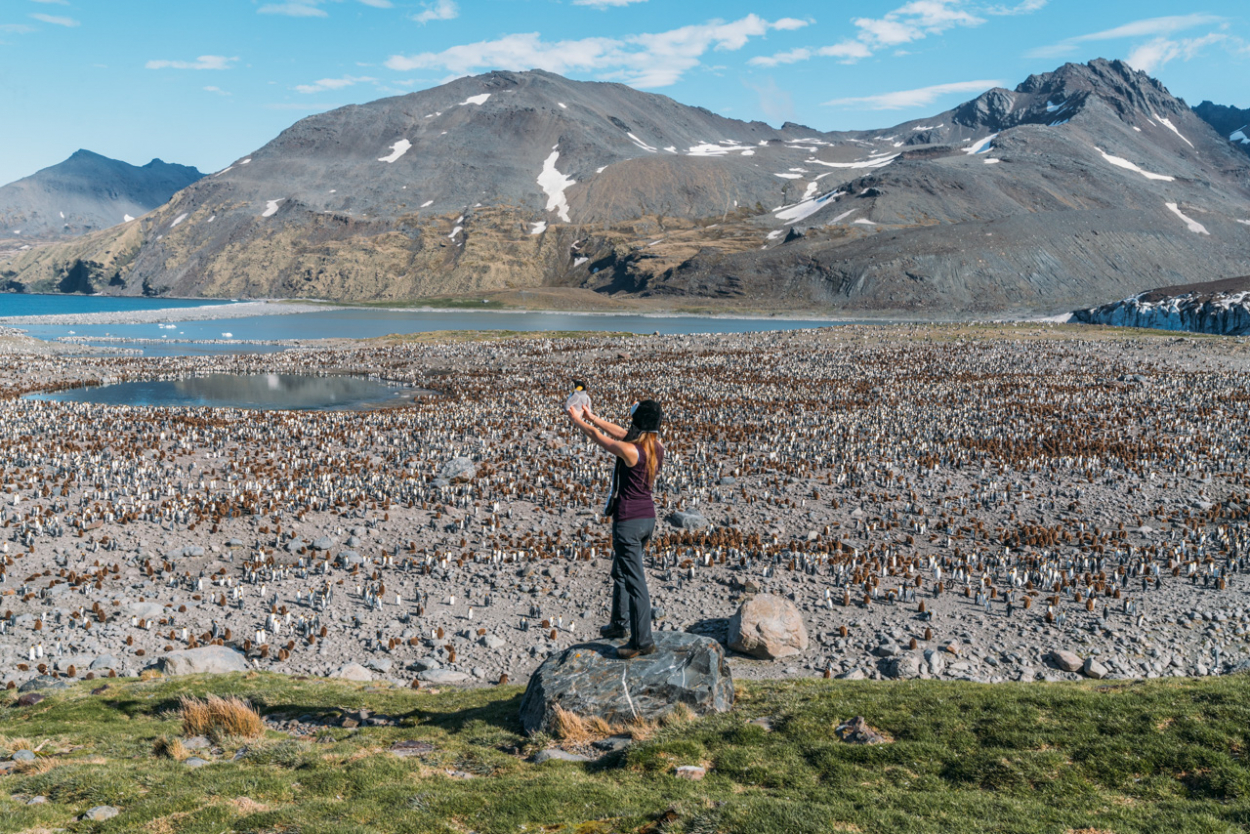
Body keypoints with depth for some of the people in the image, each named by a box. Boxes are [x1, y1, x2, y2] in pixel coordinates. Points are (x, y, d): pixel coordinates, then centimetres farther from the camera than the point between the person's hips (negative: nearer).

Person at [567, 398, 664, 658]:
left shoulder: (629, 450, -22)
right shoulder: (657, 448, 1)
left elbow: (598, 438, -6)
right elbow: (621, 434, 14)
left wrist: (577, 420, 12)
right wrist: (593, 417, 22)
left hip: (628, 520, -9)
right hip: (648, 517, 9)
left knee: (635, 580, -2)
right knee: (621, 571, 25)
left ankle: (643, 641, 3)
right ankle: (619, 623, 39)